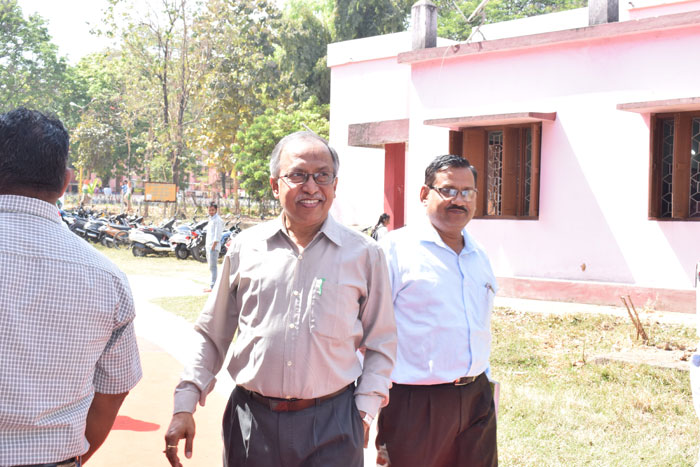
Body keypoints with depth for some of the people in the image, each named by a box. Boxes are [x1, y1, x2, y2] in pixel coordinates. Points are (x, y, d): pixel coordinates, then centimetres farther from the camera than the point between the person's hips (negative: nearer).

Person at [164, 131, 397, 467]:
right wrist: (185, 405, 4)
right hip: (250, 422, 2)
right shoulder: (245, 247, 4)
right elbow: (212, 335, 10)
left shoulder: (364, 254, 0)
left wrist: (364, 410, -2)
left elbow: (381, 344, 7)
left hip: (331, 426, -1)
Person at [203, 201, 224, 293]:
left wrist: (213, 246, -20)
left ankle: (213, 286, -11)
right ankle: (212, 285, 20)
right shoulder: (210, 219, 18)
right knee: (211, 266, 14)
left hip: (214, 246, -10)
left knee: (213, 266, -11)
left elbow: (217, 235, -17)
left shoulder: (217, 220, -12)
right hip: (208, 245, 10)